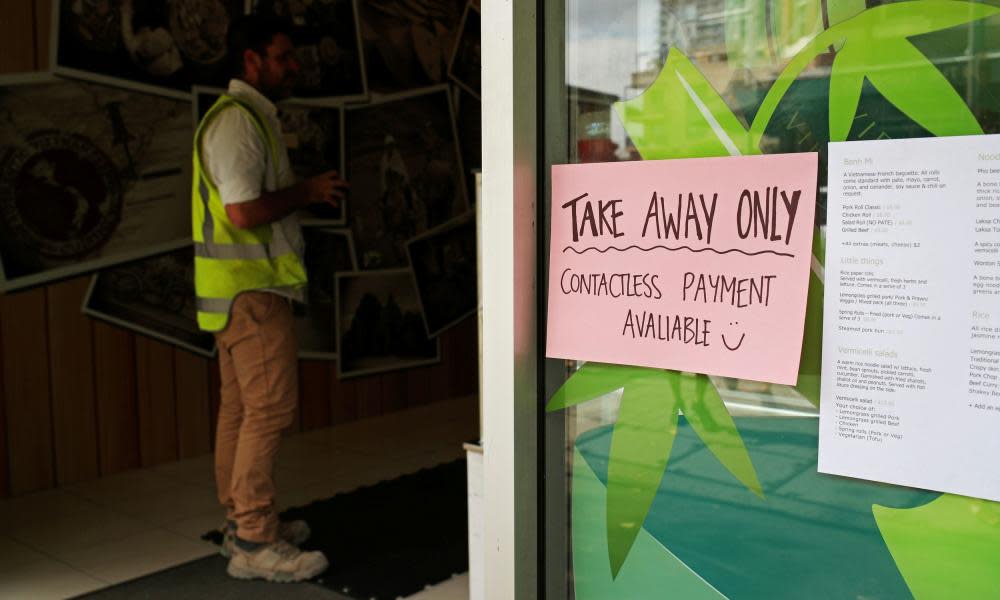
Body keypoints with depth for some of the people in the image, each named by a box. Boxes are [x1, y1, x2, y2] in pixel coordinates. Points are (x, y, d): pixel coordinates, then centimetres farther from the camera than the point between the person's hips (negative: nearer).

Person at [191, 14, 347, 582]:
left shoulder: (250, 117, 20)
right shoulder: (238, 120, -13)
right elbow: (244, 211, -22)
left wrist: (309, 194, 11)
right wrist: (308, 191, -11)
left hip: (244, 286, 10)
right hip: (250, 287, -10)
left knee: (242, 406, 12)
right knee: (270, 406, -9)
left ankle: (244, 522, 22)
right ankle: (255, 544, -3)